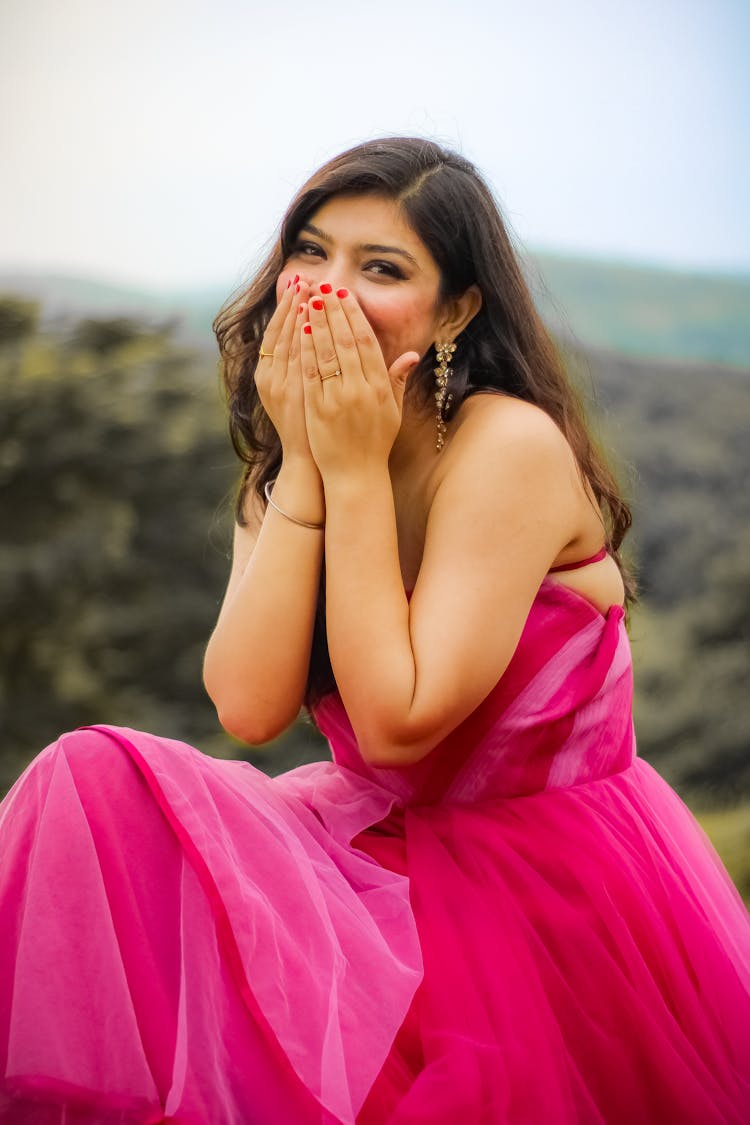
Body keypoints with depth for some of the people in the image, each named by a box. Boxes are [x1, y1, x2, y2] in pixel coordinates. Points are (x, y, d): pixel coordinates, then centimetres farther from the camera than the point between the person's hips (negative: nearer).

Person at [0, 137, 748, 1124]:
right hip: (396, 849, 6)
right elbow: (247, 704, -12)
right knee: (99, 780, -14)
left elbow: (398, 721, -22)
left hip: (562, 906, -6)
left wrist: (356, 470, -20)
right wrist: (303, 463, -14)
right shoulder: (282, 473, 3)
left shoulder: (511, 446, -17)